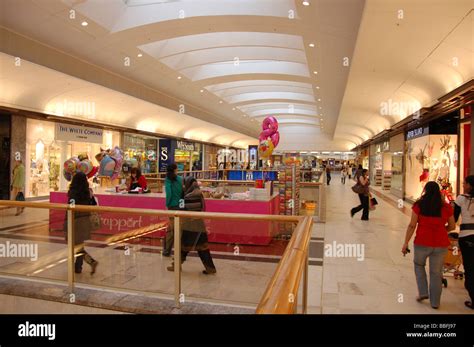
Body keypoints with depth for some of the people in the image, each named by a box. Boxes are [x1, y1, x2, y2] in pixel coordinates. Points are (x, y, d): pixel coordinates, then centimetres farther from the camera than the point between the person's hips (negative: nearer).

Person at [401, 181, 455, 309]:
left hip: (422, 243, -2)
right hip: (441, 244, 2)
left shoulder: (419, 205, -7)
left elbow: (412, 225, -8)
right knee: (436, 272, 12)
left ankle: (423, 292, 16)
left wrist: (405, 243, -3)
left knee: (419, 265, 24)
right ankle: (435, 302, 21)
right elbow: (452, 226, 7)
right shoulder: (446, 207, -1)